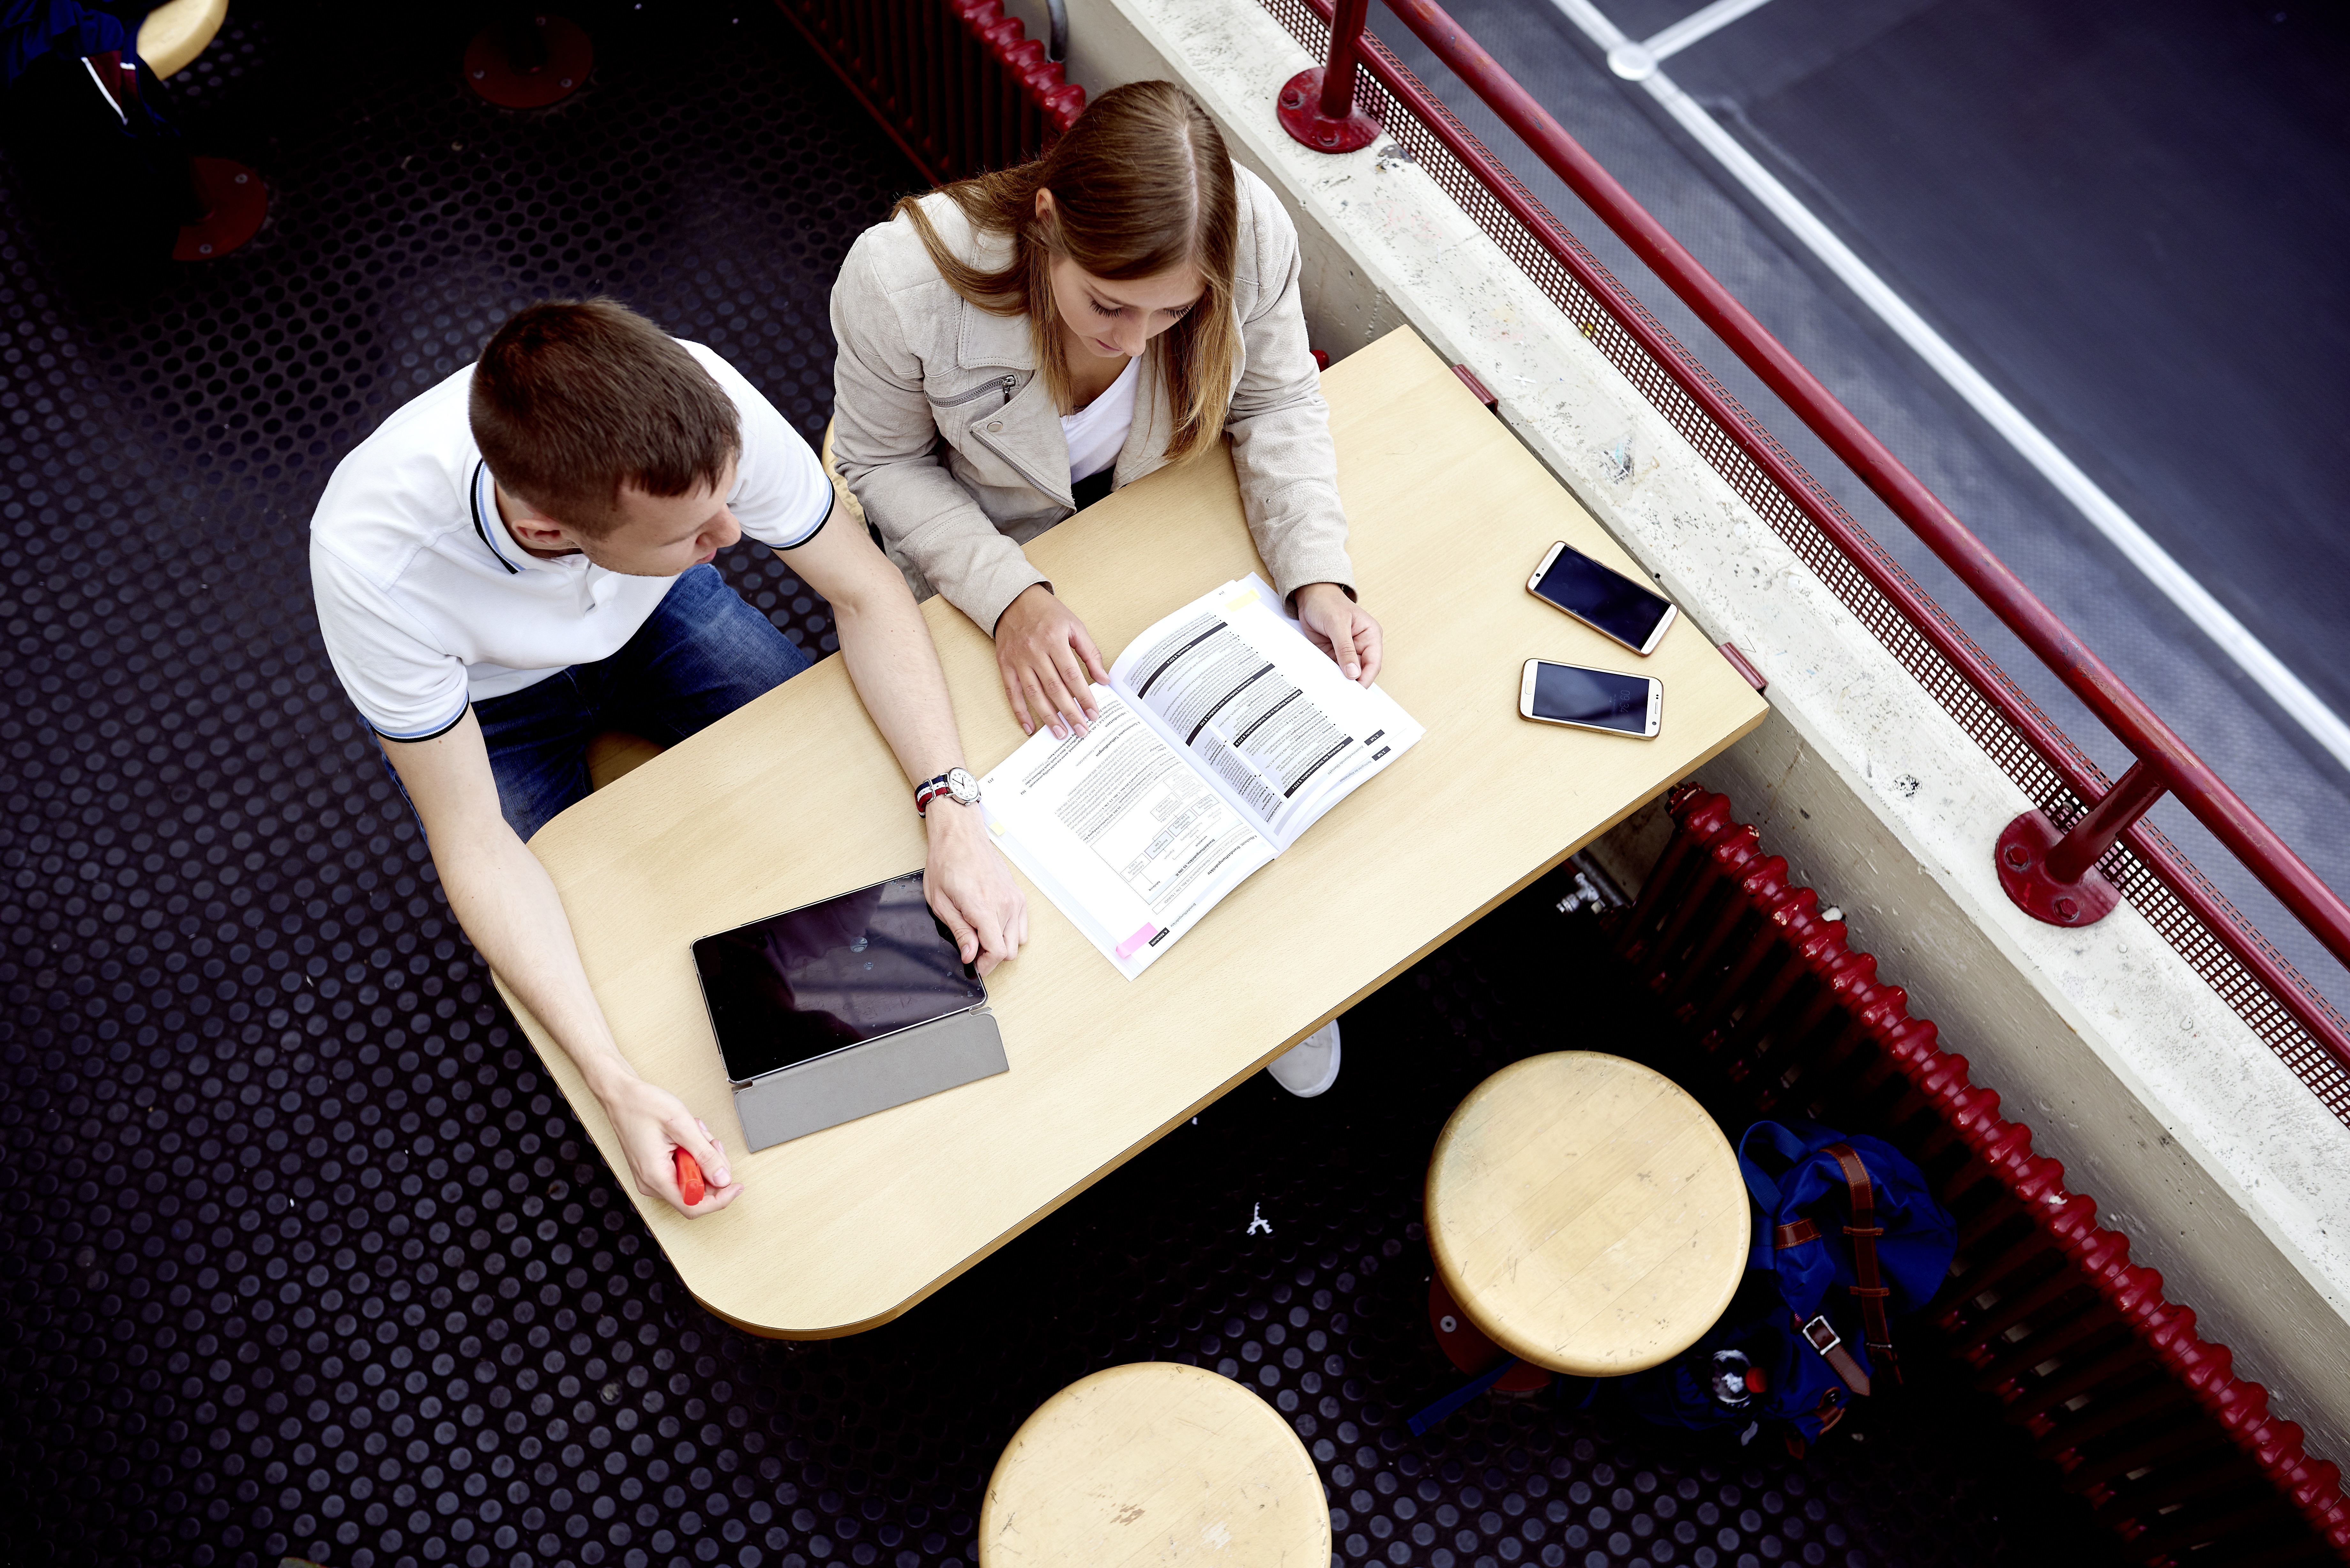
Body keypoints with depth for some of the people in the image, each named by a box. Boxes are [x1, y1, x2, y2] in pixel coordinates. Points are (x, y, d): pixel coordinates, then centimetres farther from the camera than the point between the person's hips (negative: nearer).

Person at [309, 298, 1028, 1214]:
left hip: (658, 618, 2)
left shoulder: (701, 405, -39)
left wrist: (953, 815, -36)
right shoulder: (372, 559, -42)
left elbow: (863, 592, -23)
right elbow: (475, 845, -32)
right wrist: (616, 1085, -42)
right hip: (489, 700, -2)